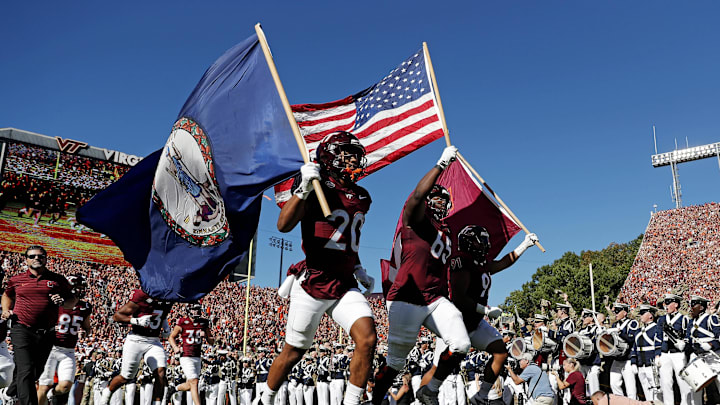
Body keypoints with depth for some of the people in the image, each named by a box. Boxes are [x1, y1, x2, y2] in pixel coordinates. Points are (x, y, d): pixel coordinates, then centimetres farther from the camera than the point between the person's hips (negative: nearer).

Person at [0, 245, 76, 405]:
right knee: (26, 371, -13)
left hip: (47, 334, 2)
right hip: (22, 330, -2)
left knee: (36, 372, 16)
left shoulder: (58, 280, 5)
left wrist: (63, 302, -11)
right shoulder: (16, 280, 8)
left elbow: (73, 300, 11)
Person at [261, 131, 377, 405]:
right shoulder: (318, 188, -10)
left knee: (367, 339, -14)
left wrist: (359, 271, 16)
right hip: (313, 286, -5)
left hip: (345, 286, 5)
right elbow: (284, 225, -24)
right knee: (293, 352, 9)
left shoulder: (361, 198, 11)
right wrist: (303, 188, -35)